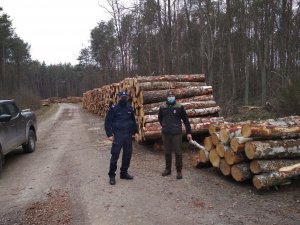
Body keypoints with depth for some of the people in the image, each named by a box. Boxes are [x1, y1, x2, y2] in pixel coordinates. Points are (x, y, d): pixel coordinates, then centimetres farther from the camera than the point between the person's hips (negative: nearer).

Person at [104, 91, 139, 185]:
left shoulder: (130, 108, 8)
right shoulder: (114, 108, -5)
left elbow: (133, 121, 19)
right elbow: (107, 122, -5)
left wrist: (135, 132, 14)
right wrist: (109, 134, -11)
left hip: (128, 135, 5)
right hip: (118, 135, -5)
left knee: (127, 154, 10)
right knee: (115, 155, -3)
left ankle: (124, 172, 25)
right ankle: (112, 175, 9)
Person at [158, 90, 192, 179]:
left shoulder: (179, 107, -2)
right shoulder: (162, 108, 4)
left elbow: (186, 120, 1)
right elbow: (160, 119, 21)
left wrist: (189, 132, -1)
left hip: (177, 133, -3)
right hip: (166, 134, 3)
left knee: (178, 152, -1)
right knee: (167, 152, 12)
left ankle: (179, 171, 10)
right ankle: (168, 169, 26)